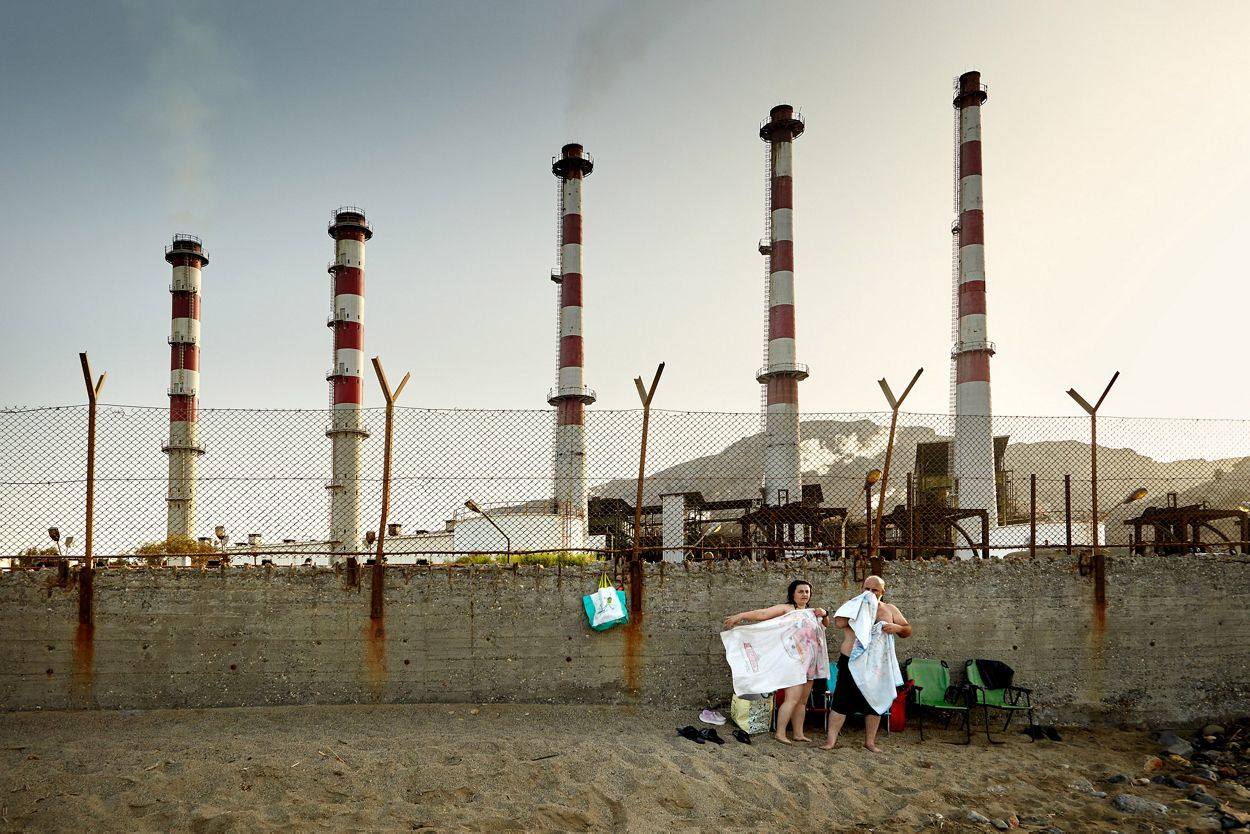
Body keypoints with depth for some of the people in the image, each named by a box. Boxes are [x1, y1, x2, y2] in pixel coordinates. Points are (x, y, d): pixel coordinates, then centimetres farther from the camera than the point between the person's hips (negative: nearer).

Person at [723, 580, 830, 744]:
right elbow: (762, 614, -13)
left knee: (803, 701, 9)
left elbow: (826, 624, 25)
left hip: (810, 661, 8)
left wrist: (824, 614, 2)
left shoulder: (811, 612, 18)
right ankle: (780, 733, -9)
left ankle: (798, 733, 14)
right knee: (793, 698, -14)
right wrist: (739, 617, -23)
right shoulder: (786, 608, -4)